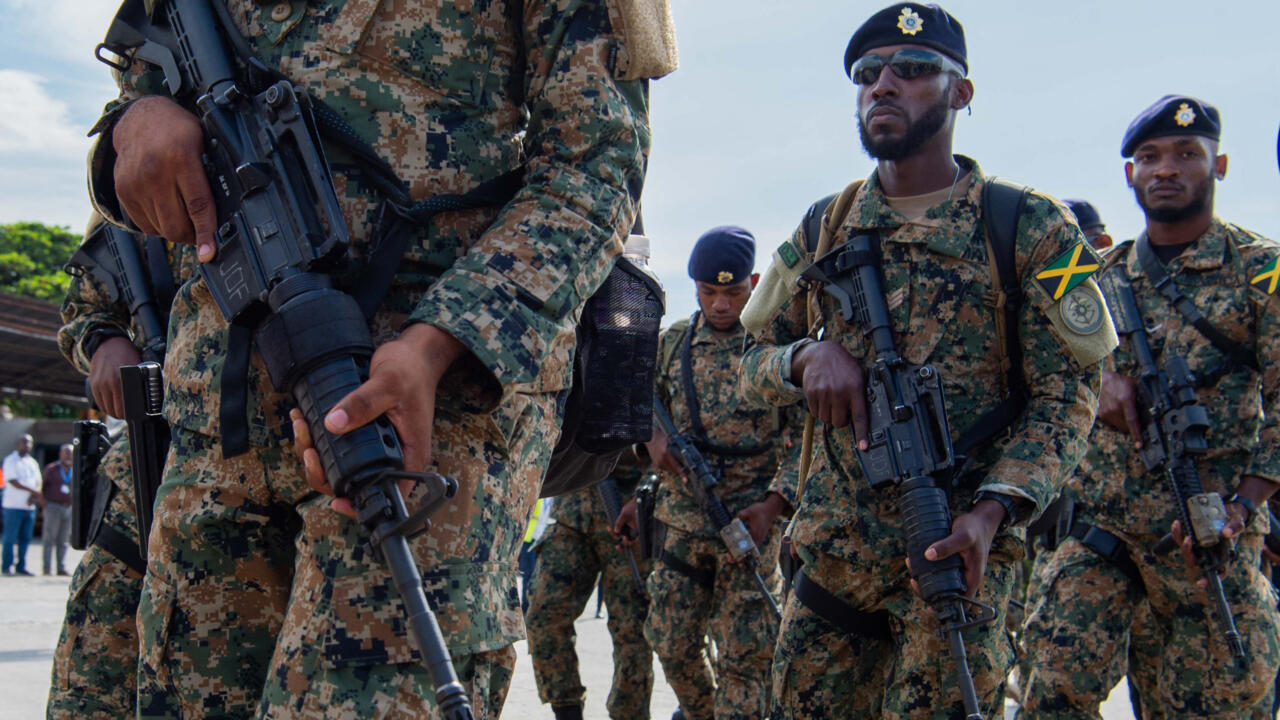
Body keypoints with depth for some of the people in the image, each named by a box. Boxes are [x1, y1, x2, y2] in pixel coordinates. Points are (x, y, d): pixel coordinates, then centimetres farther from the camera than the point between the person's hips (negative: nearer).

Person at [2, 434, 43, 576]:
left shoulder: (32, 462, 17)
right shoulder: (11, 460, -4)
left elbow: (38, 483, 12)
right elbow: (13, 482, -14)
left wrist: (33, 496, -9)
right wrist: (34, 492, -20)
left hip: (29, 506, 6)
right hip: (14, 505, -6)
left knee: (25, 538, 6)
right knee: (10, 538, -3)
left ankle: (20, 567, 11)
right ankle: (7, 567, 1)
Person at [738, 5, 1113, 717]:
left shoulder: (1032, 228, -3)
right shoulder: (826, 229, 9)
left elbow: (1068, 394, -5)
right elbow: (754, 363, 13)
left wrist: (993, 510, -20)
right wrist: (808, 354, -11)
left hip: (959, 549, -4)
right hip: (836, 543, 4)